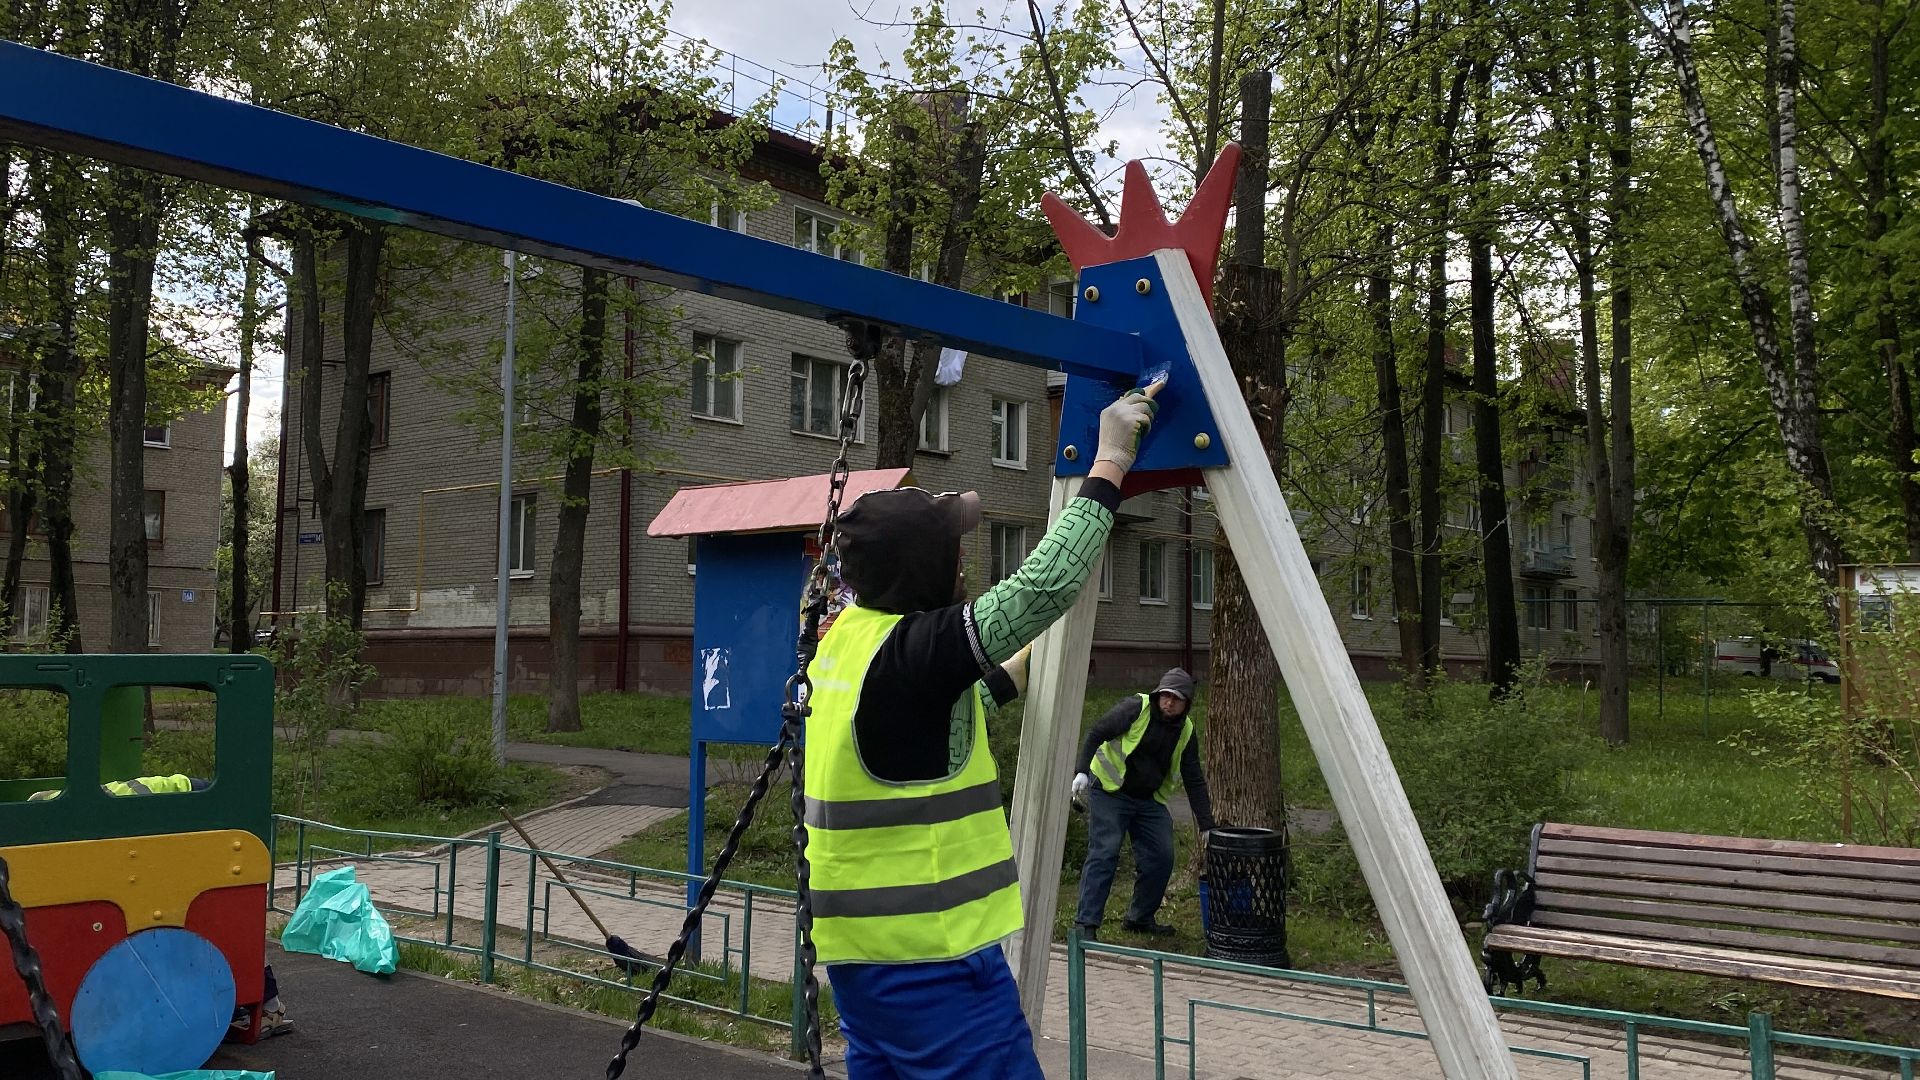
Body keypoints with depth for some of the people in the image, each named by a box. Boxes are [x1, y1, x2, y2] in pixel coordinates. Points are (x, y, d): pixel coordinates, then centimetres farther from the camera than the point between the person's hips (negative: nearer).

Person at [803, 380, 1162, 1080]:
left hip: (860, 946, 9)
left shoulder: (844, 641, 8)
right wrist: (1111, 461, -14)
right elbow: (1047, 583, -23)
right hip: (929, 954, -9)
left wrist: (1023, 665, 24)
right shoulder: (908, 652, -19)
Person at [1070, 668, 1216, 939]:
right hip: (1110, 792, -6)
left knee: (1161, 858, 3)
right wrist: (1082, 772, -26)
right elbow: (1096, 734, -14)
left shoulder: (1185, 732, 3)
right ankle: (1086, 924, -12)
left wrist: (1206, 825, 4)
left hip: (1149, 800, 6)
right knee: (1103, 854, -14)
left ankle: (1140, 918, 21)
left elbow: (1195, 782, 7)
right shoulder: (1135, 708, -14)